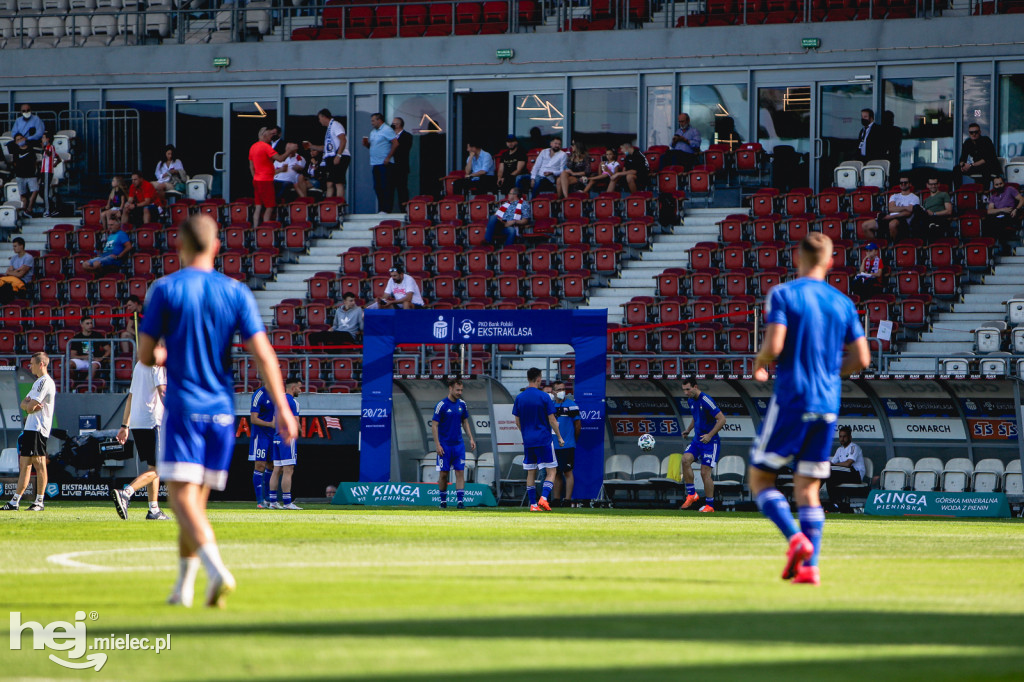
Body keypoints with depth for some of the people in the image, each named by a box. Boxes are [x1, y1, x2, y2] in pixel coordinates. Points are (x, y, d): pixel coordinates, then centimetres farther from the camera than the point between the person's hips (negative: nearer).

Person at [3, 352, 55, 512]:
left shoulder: (45, 382, -11)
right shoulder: (38, 382, 22)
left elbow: (30, 406, -17)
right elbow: (24, 404, 17)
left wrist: (29, 406, 5)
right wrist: (29, 405, -4)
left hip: (38, 428, -10)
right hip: (30, 427, 10)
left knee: (39, 463, -10)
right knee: (25, 465, 10)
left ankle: (39, 501, -9)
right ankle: (15, 501, 11)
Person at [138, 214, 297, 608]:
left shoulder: (166, 290, -4)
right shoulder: (236, 292, 3)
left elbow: (145, 355, -2)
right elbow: (263, 354, -4)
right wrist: (282, 409, -4)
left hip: (183, 408, -4)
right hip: (222, 409, 4)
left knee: (182, 497, -9)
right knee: (197, 498, 16)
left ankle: (216, 569, -33)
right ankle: (184, 585, 22)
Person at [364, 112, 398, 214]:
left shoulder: (387, 130, -7)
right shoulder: (373, 132, 19)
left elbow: (395, 143, -15)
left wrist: (388, 157, -18)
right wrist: (366, 144, 2)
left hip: (385, 163, -9)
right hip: (375, 164, 9)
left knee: (386, 187, -8)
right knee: (377, 187, 8)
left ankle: (386, 209, -7)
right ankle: (381, 209, 12)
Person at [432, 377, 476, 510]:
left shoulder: (462, 404, 6)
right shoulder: (441, 405, -9)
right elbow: (434, 425, -7)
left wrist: (471, 438, 10)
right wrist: (437, 445, -13)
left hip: (458, 444, 4)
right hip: (445, 445, -4)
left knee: (460, 472, -4)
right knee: (443, 474, 2)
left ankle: (460, 500, -6)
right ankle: (443, 500, 15)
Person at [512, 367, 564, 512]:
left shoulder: (519, 398, 4)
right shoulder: (544, 397, -9)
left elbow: (517, 422, 11)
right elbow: (552, 420, -7)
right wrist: (559, 437, 3)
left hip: (528, 440, 5)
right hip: (544, 439, -5)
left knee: (531, 472, 10)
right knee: (551, 471, 1)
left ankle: (533, 504, 8)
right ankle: (544, 497, -16)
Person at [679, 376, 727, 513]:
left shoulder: (706, 401, -18)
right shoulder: (690, 401, 9)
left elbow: (722, 419, -18)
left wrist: (710, 435, -23)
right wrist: (688, 430, 13)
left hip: (710, 441, -7)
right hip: (697, 440, 7)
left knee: (705, 473, -8)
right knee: (686, 459, -18)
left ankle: (709, 505, 5)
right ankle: (692, 495, -9)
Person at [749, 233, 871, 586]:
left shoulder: (783, 295, -5)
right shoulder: (843, 303, 9)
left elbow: (774, 345, -17)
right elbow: (861, 358, 7)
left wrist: (759, 365, 4)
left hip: (791, 400, -5)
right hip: (828, 405, 5)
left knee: (760, 478, 5)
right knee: (808, 488, 8)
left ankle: (796, 539, -16)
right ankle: (810, 567, -1)